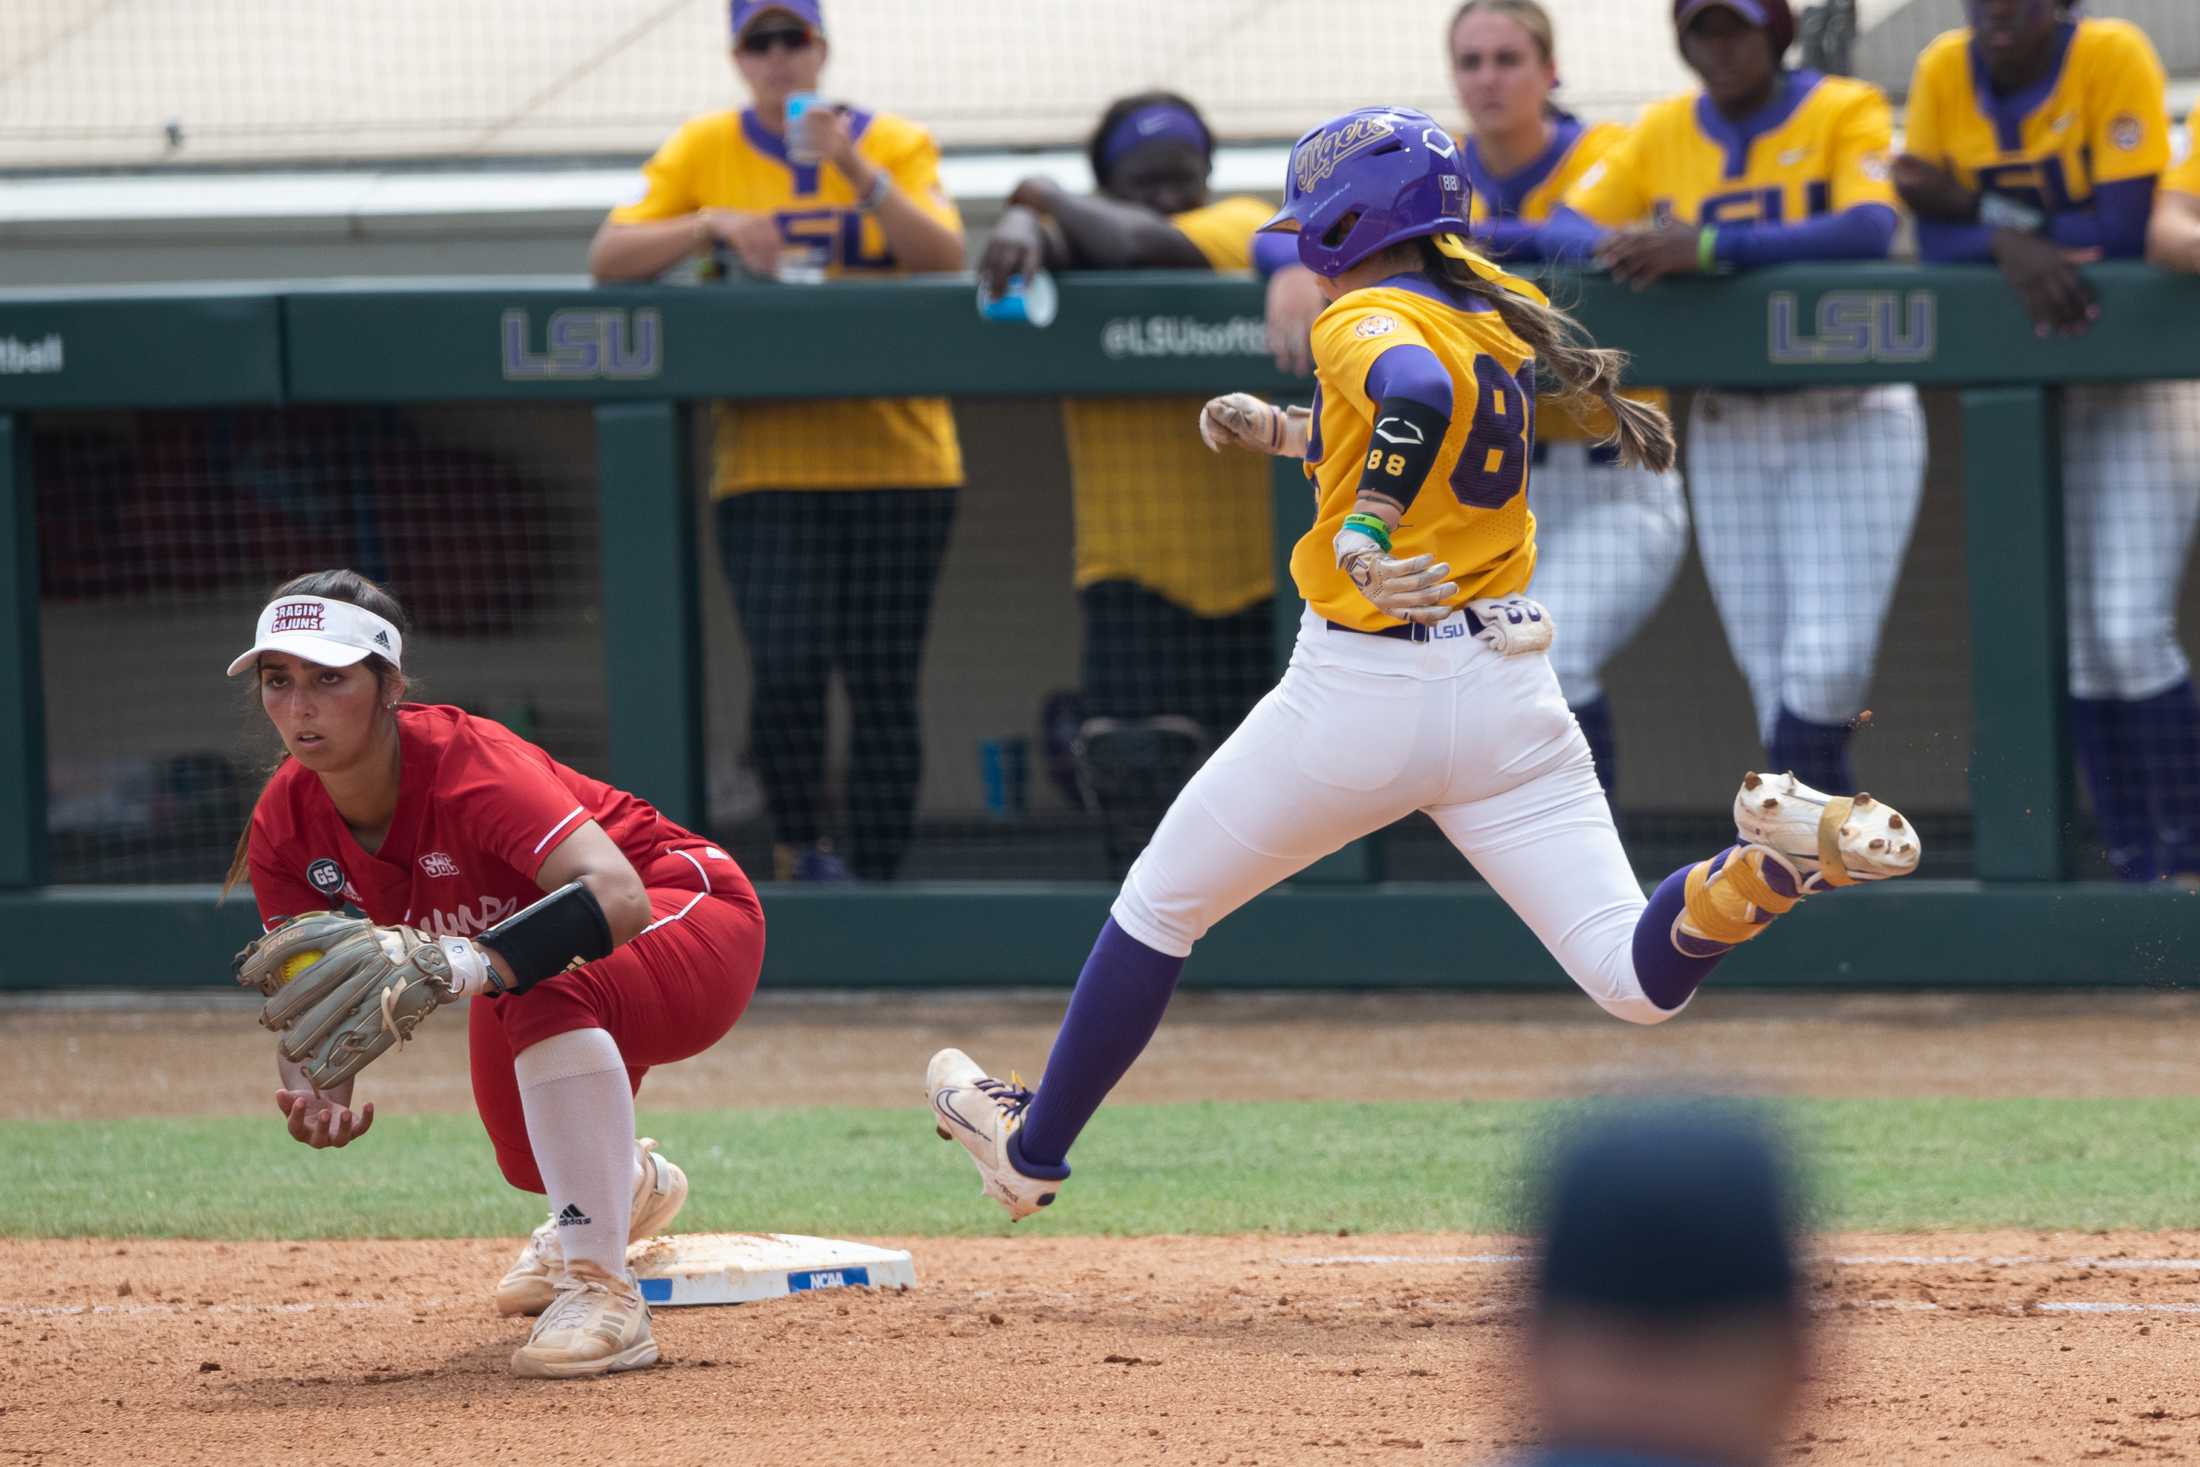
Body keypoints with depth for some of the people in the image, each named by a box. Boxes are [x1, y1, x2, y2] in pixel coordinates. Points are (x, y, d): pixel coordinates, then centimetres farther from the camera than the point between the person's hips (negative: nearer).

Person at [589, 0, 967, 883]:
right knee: (787, 668, -15)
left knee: (883, 690, -2)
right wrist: (714, 225, -14)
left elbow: (944, 259, -9)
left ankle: (873, 883, 5)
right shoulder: (705, 151, 8)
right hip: (766, 469, 0)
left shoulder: (896, 146, 6)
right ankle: (799, 848, 6)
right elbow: (609, 258, 1)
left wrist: (854, 170, -20)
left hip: (897, 460, 0)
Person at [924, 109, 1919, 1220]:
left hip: (1361, 694, -6)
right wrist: (1281, 432, 27)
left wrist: (1366, 531, -46)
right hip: (1504, 692, 6)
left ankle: (1034, 1149, 28)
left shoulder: (1366, 323, -12)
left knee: (1158, 908, 16)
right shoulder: (1497, 320, 12)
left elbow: (1418, 390, -35)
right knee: (1638, 978, -3)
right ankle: (1774, 856, -32)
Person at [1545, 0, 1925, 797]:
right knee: (1777, 692, 1)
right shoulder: (1663, 133, 7)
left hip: (1849, 423, -4)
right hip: (1729, 427, 4)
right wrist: (1632, 251, -22)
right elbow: (1563, 228, 2)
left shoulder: (1844, 110, -5)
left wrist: (1709, 246, -30)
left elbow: (1869, 230, -22)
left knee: (1825, 667, -16)